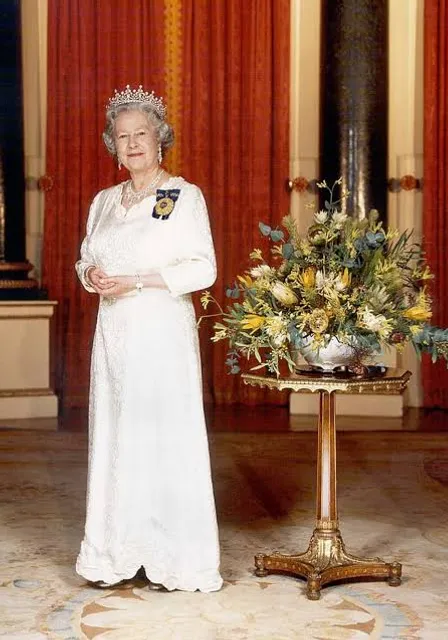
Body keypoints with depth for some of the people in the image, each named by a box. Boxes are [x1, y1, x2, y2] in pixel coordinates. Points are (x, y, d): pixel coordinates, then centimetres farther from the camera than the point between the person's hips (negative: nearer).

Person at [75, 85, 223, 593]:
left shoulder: (184, 196, -2)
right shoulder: (104, 201, 15)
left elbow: (203, 269, -9)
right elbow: (86, 260, 21)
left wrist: (136, 281, -14)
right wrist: (91, 275, -3)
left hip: (163, 333, -5)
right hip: (114, 335, 5)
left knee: (164, 437, -5)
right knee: (114, 437, 5)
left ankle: (172, 557, 4)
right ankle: (119, 554, 12)